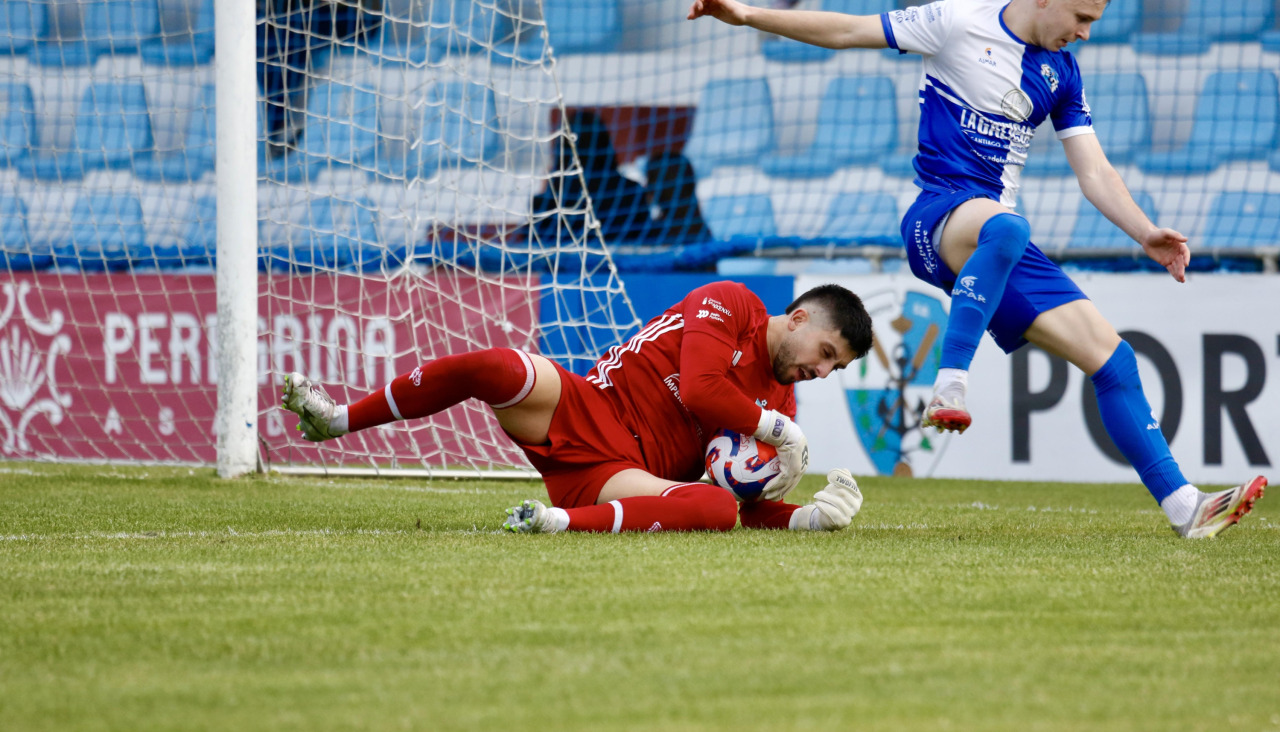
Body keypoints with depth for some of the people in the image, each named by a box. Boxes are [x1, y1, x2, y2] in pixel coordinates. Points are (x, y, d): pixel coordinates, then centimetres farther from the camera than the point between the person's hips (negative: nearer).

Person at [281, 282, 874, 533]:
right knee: (494, 369, -31)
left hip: (616, 477, 3)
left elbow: (754, 507, 16)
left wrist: (809, 515, -3)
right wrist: (782, 432, -7)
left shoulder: (778, 407, 19)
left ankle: (563, 521, -41)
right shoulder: (731, 305, 5)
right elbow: (699, 390, -11)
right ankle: (336, 419, -12)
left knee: (717, 509, -30)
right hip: (578, 412, -3)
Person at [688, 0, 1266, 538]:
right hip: (938, 218, -7)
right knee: (1004, 225, -43)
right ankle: (949, 387, -44)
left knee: (1110, 355, -2)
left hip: (1002, 241, 7)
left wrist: (1147, 234, -2)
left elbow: (1095, 174, 14)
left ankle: (1184, 509, 0)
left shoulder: (1062, 72, 15)